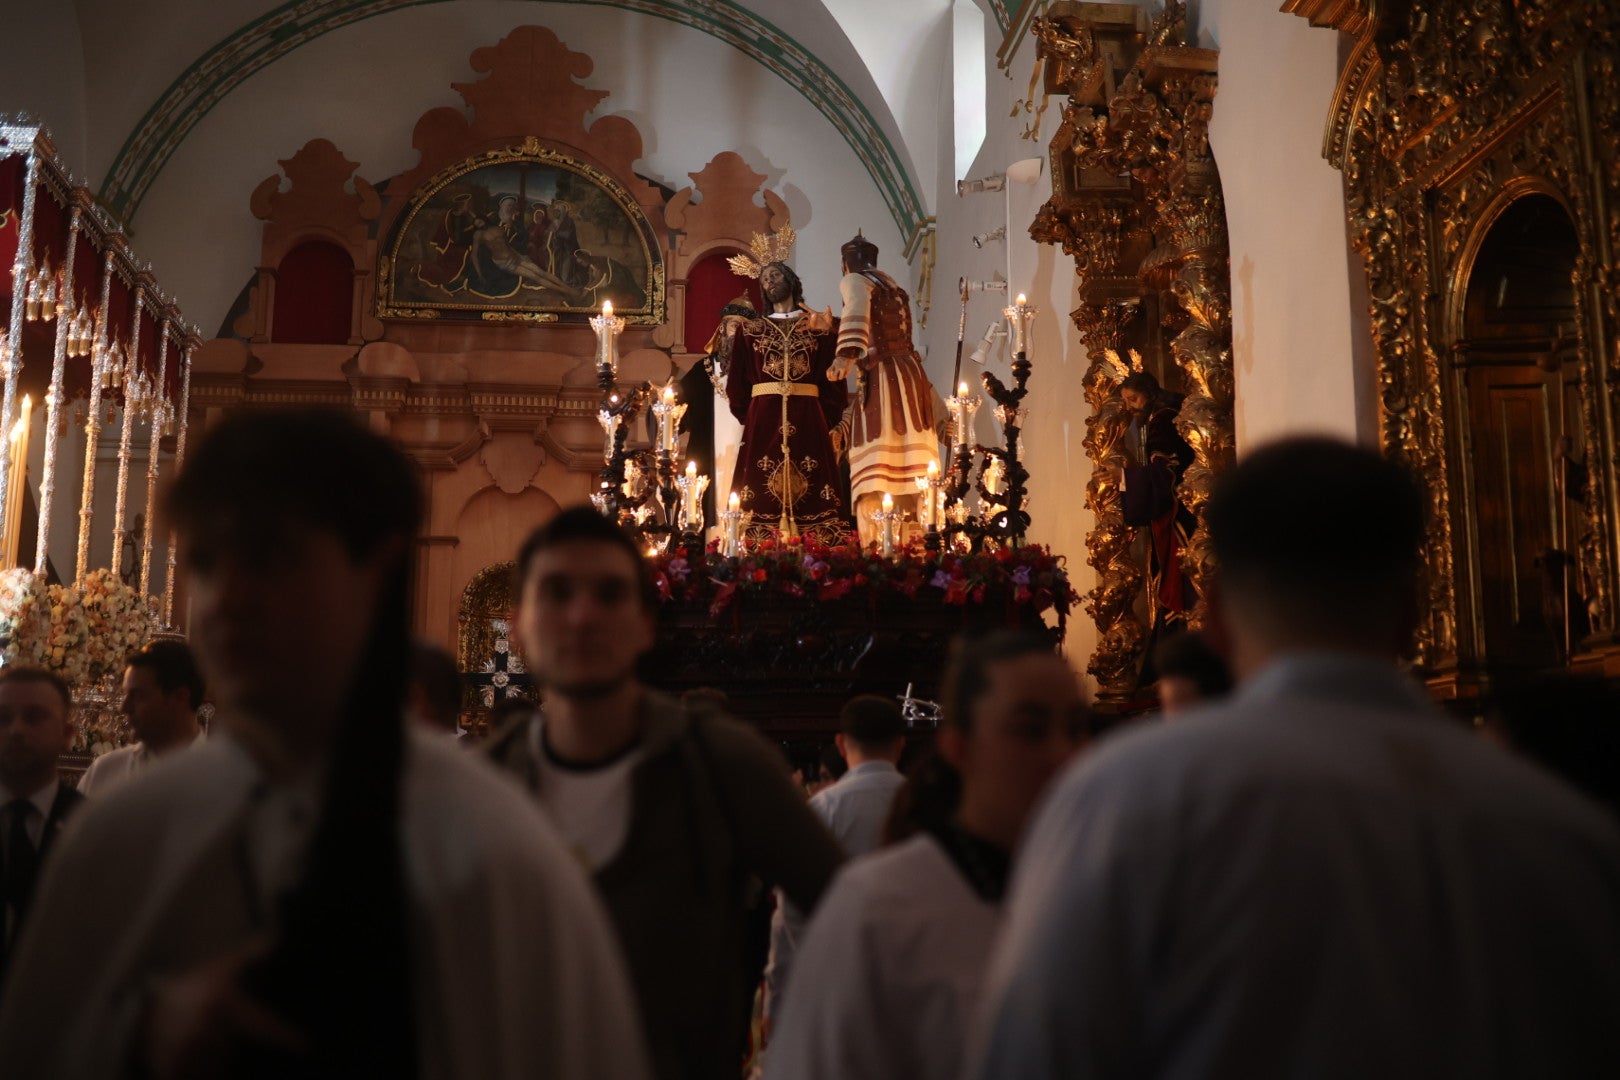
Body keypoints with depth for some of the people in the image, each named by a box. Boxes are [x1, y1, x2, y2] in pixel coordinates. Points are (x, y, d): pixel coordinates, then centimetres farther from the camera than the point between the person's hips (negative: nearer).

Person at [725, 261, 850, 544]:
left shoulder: (820, 327, 12)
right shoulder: (750, 330, 17)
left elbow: (834, 379, 5)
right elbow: (737, 382, 13)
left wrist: (829, 419, -6)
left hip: (807, 417, -1)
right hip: (763, 418, 1)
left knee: (810, 494, -8)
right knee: (763, 496, -6)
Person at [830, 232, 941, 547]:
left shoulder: (853, 280, 3)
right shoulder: (892, 287, 27)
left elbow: (858, 309, -21)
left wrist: (846, 353, -36)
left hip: (882, 378, -8)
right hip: (911, 374, 8)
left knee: (875, 486, -12)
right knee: (911, 476, 3)